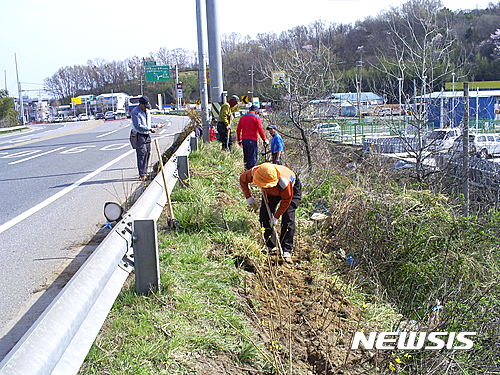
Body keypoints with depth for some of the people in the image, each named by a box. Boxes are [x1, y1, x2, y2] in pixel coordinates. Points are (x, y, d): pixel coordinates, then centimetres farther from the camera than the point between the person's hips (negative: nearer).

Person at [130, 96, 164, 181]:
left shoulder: (147, 111, 14)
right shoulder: (135, 112, -13)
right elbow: (138, 126, -22)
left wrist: (156, 126, 19)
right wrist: (149, 129, -27)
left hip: (147, 135, 8)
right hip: (139, 135, -8)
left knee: (147, 154, 7)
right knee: (141, 154, -10)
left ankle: (145, 172, 16)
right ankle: (142, 174, -8)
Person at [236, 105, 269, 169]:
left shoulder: (242, 117, 13)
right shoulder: (256, 117, -4)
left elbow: (238, 130, 15)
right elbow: (260, 130, -9)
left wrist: (239, 140, 23)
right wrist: (265, 140, 1)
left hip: (244, 140, 6)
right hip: (252, 140, -6)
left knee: (246, 157, 16)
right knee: (253, 158, -4)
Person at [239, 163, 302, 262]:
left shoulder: (284, 182, -45)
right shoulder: (254, 173, -34)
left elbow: (286, 200, -26)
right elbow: (242, 179, -10)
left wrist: (276, 216, -22)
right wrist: (248, 197, -19)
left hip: (292, 190, -5)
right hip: (271, 192, 5)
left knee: (288, 219, -17)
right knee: (264, 216, -4)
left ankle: (286, 251, -10)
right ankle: (271, 247, 9)